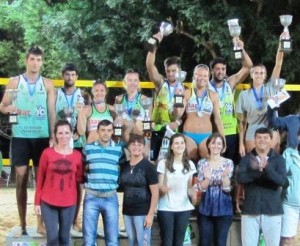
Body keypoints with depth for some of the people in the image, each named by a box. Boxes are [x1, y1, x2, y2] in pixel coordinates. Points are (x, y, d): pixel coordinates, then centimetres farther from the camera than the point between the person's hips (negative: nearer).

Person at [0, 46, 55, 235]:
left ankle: (41, 223, 10)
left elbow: (52, 111, 3)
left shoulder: (48, 84, 6)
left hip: (42, 137, 1)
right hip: (20, 136, 0)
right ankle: (22, 225, 7)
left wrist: (53, 136, -6)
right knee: (21, 180, 1)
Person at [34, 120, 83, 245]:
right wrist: (37, 202, 0)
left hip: (69, 203, 2)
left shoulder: (77, 155, 1)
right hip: (48, 202, -2)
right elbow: (40, 178, 1)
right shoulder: (47, 153, -4)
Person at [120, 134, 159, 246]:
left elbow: (155, 192, -10)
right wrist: (124, 210, 7)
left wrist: (151, 214, -14)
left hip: (143, 212, -5)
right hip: (127, 211, 5)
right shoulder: (124, 167, 7)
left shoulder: (149, 167, -8)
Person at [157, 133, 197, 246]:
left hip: (184, 208, 3)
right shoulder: (163, 163, -4)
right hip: (166, 208, -3)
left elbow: (189, 187, 11)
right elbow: (159, 186, -3)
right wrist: (163, 189, -26)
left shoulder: (190, 164, 7)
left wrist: (193, 193, -10)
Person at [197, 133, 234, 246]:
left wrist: (225, 176, -27)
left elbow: (227, 188, -7)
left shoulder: (228, 163, -1)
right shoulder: (202, 163, 2)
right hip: (206, 208, 1)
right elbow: (201, 188, -5)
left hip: (223, 208, -1)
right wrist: (207, 178, -25)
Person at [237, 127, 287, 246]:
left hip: (272, 210, 0)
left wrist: (267, 168, -28)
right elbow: (240, 178, -11)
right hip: (250, 210, 0)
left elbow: (283, 181, -12)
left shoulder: (279, 159, 2)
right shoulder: (246, 159, 4)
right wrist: (258, 171, -28)